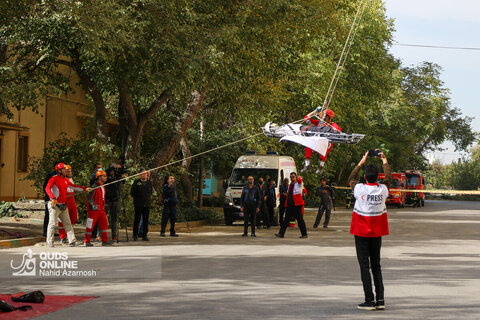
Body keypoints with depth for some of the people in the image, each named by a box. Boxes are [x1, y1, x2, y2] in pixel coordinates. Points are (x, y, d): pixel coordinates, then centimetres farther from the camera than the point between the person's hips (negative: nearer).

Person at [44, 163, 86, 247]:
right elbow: (47, 188, -21)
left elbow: (73, 186, 33)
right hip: (55, 205, -7)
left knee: (68, 223, 7)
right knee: (52, 224, -6)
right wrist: (53, 198, -35)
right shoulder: (54, 178, -7)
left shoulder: (66, 180, 15)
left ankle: (72, 241, 9)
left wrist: (83, 188, 29)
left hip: (63, 205, 7)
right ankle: (49, 243, 0)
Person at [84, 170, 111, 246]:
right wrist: (93, 204, -28)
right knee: (90, 226, -2)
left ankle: (105, 241, 10)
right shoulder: (94, 186, -13)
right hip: (93, 209, -8)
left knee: (104, 224, 4)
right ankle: (86, 242, 7)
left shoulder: (103, 187, 14)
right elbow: (89, 198, -18)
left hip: (101, 209, 8)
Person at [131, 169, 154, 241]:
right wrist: (136, 199, 3)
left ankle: (145, 235, 8)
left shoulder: (149, 183, 11)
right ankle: (135, 235, 3)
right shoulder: (136, 182, 1)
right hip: (138, 205, -3)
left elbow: (151, 192, 22)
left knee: (146, 220, 3)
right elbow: (132, 192, 5)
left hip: (147, 204, 3)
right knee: (137, 219, -2)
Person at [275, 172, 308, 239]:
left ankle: (304, 234, 6)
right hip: (289, 205, 6)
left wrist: (299, 178, -47)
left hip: (297, 205, -6)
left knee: (300, 219, -2)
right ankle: (281, 233, 1)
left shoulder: (298, 184, -1)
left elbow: (300, 181, -26)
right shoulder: (290, 185, 19)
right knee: (286, 219, 3)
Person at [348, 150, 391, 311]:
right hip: (377, 233, 3)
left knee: (364, 266, -1)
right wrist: (384, 160, 23)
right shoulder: (382, 189, -7)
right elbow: (388, 178, 16)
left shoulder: (360, 189, -14)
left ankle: (369, 301, -4)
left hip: (361, 233, -3)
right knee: (376, 266, 12)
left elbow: (351, 178, 9)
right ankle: (380, 300, 8)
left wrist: (362, 162, 14)